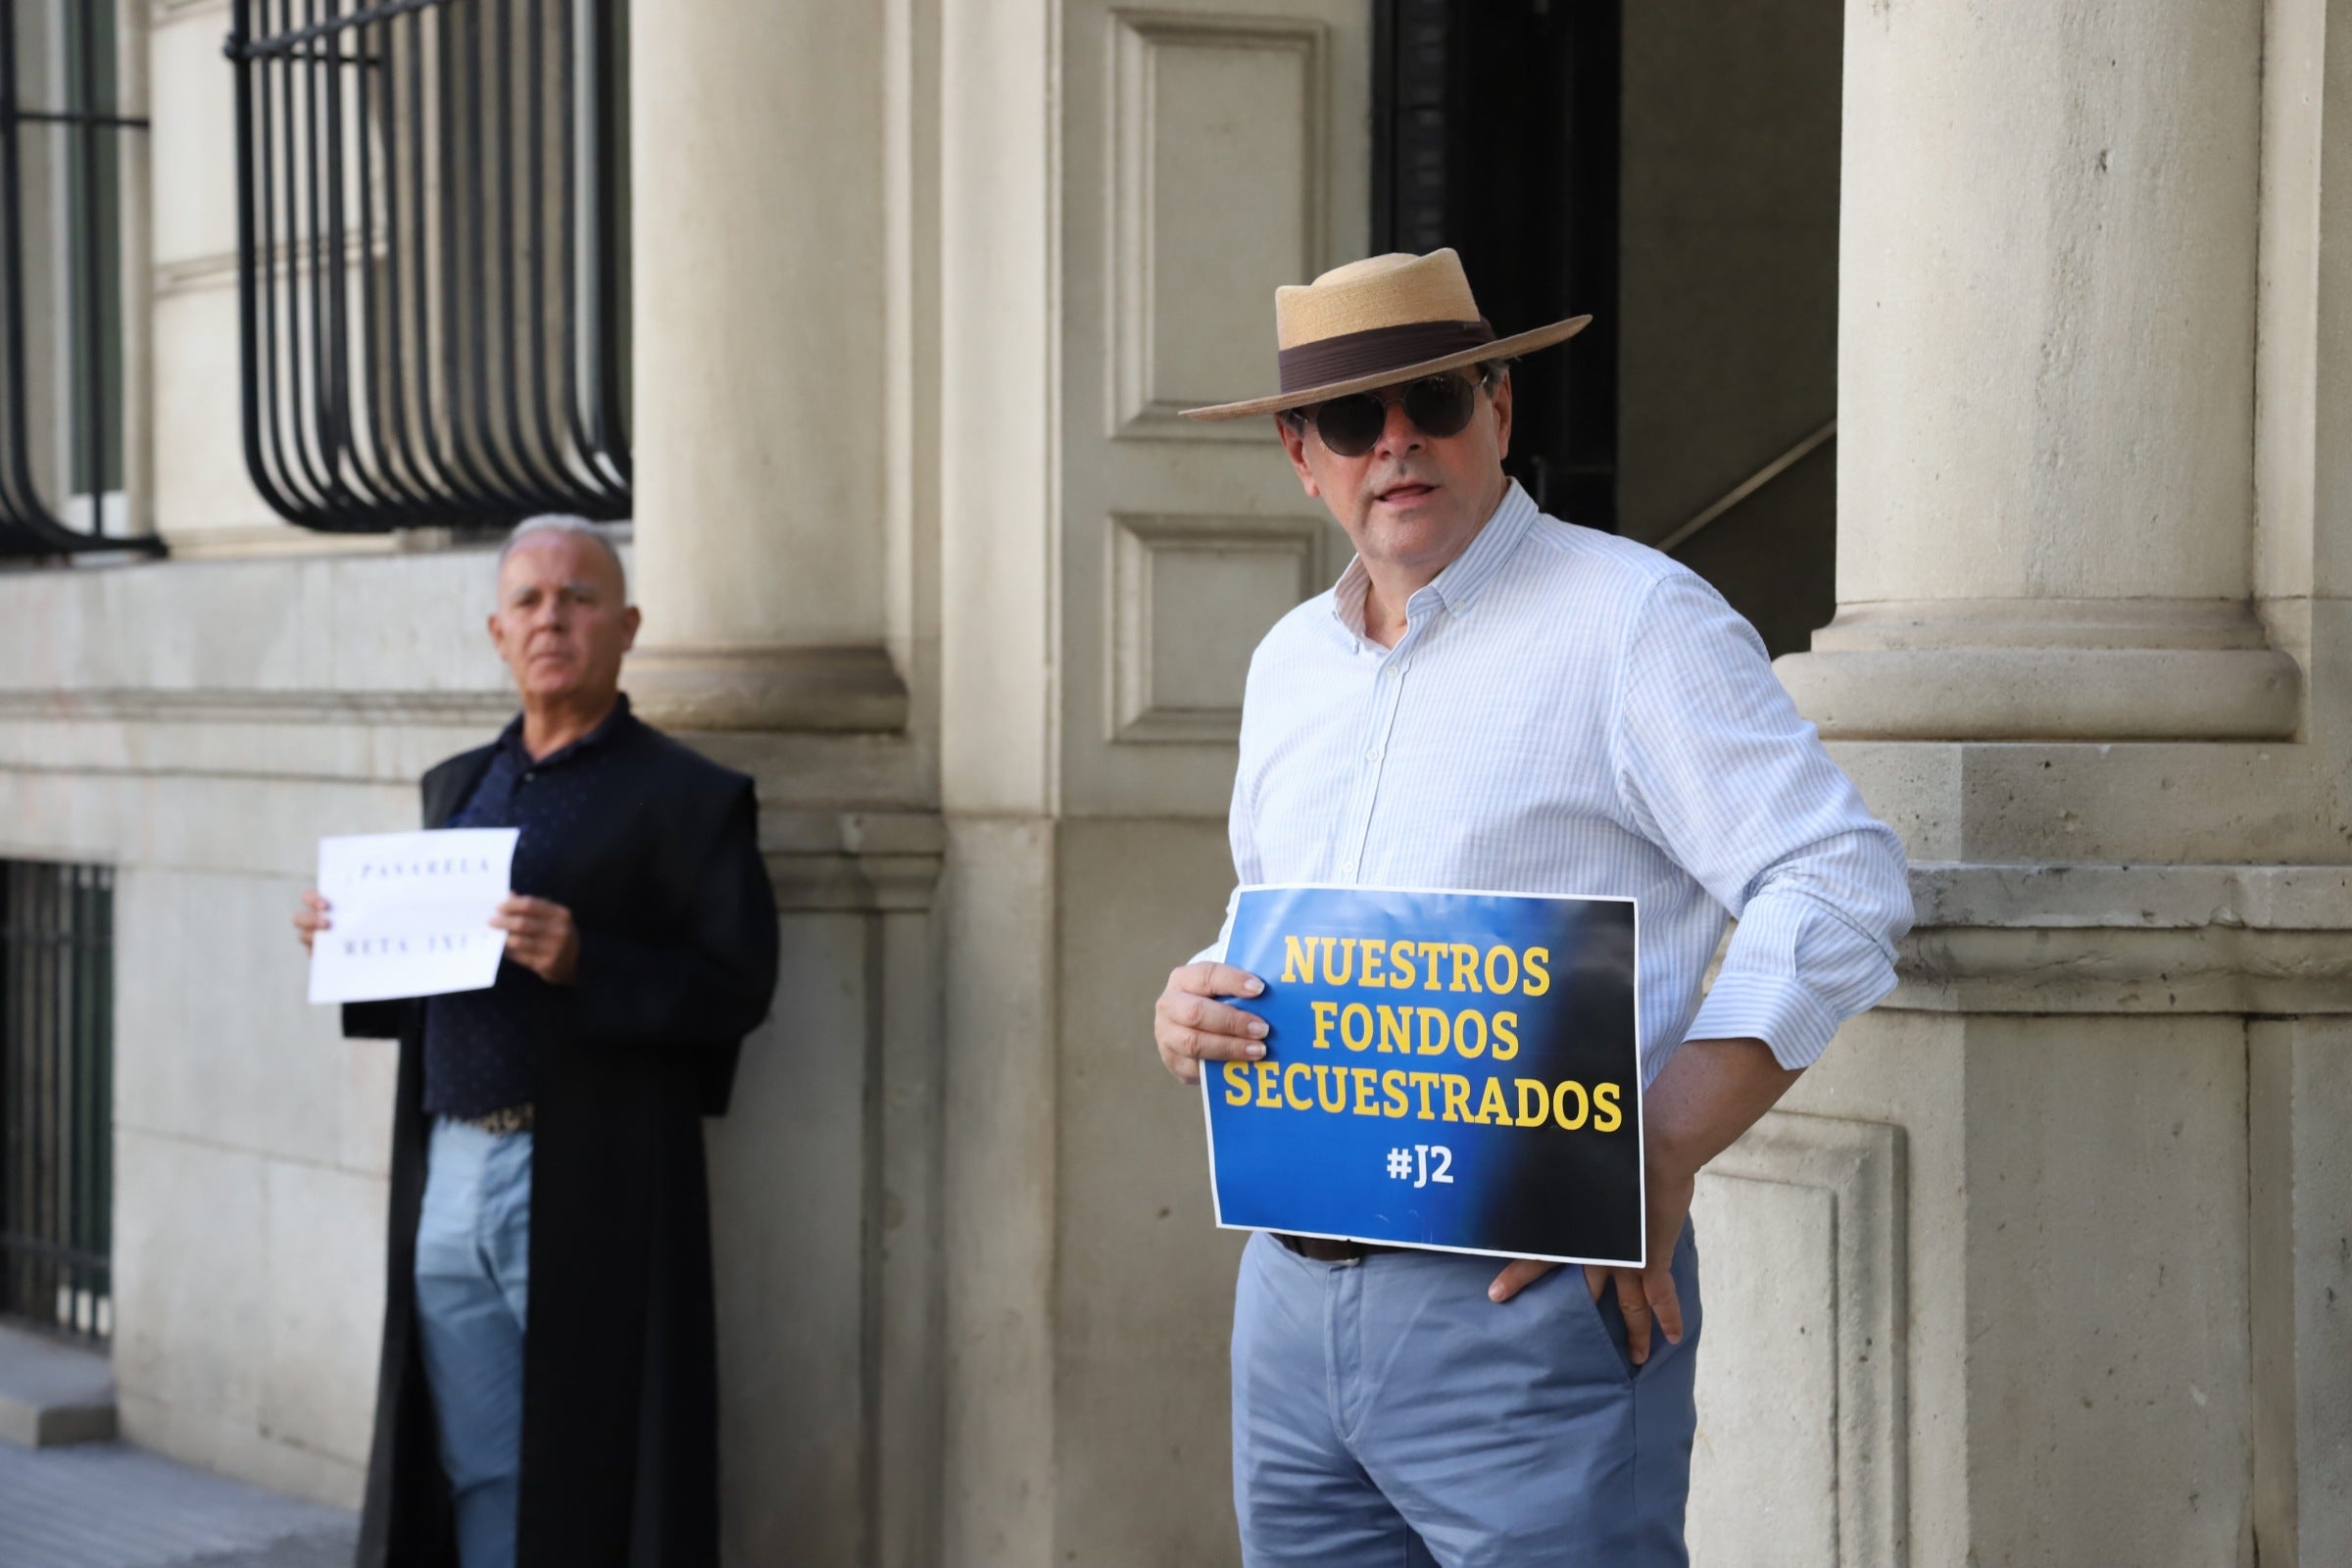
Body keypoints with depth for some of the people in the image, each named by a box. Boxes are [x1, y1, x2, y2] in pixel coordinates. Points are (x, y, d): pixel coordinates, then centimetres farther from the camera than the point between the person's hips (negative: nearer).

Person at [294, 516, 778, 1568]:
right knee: (477, 1480, 10)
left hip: (588, 1194, -6)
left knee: (588, 1476, -2)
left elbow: (735, 988, -11)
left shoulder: (687, 798, -3)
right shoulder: (458, 787, 18)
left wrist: (582, 964, -24)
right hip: (450, 1175, 6)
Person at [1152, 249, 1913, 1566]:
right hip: (1293, 1297, 7)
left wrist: (1663, 1158, -19)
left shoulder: (1634, 618, -5)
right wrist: (1192, 1009, 4)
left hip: (1527, 1307, -6)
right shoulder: (1290, 663, 17)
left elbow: (1844, 889, -13)